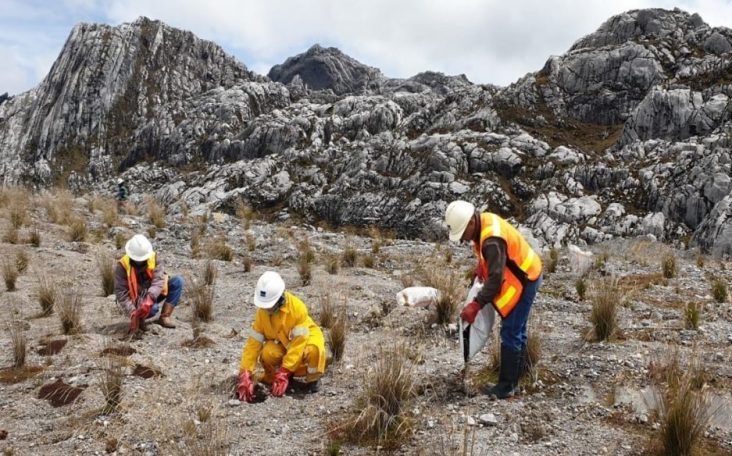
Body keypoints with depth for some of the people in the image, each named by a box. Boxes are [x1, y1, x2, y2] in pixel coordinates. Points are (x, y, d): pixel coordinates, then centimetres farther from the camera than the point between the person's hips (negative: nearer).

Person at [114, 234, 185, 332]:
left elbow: (159, 280, -25)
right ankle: (139, 318, 0)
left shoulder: (154, 258, -12)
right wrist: (132, 312, -33)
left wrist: (149, 298, -43)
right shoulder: (122, 266, -17)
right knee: (153, 308, -37)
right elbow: (121, 293, -19)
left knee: (178, 281, -18)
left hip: (153, 295, 4)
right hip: (137, 300, -4)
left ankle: (164, 317, -15)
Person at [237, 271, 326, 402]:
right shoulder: (262, 312, -18)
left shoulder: (297, 307, -31)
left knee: (314, 350, -38)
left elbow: (298, 344, -31)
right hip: (282, 344, 3)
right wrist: (245, 376, -26)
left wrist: (284, 373, -36)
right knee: (267, 353, -31)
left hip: (305, 338, -3)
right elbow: (253, 344, -17)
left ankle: (313, 379, -6)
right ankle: (271, 379, 2)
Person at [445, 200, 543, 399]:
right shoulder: (484, 221, -2)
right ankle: (516, 374, 31)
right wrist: (481, 266, 5)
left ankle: (506, 387, 2)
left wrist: (475, 305, -29)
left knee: (510, 333, -6)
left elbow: (495, 279, -32)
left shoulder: (492, 240, -32)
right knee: (517, 330, 18)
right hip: (522, 277, 10)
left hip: (524, 281, -10)